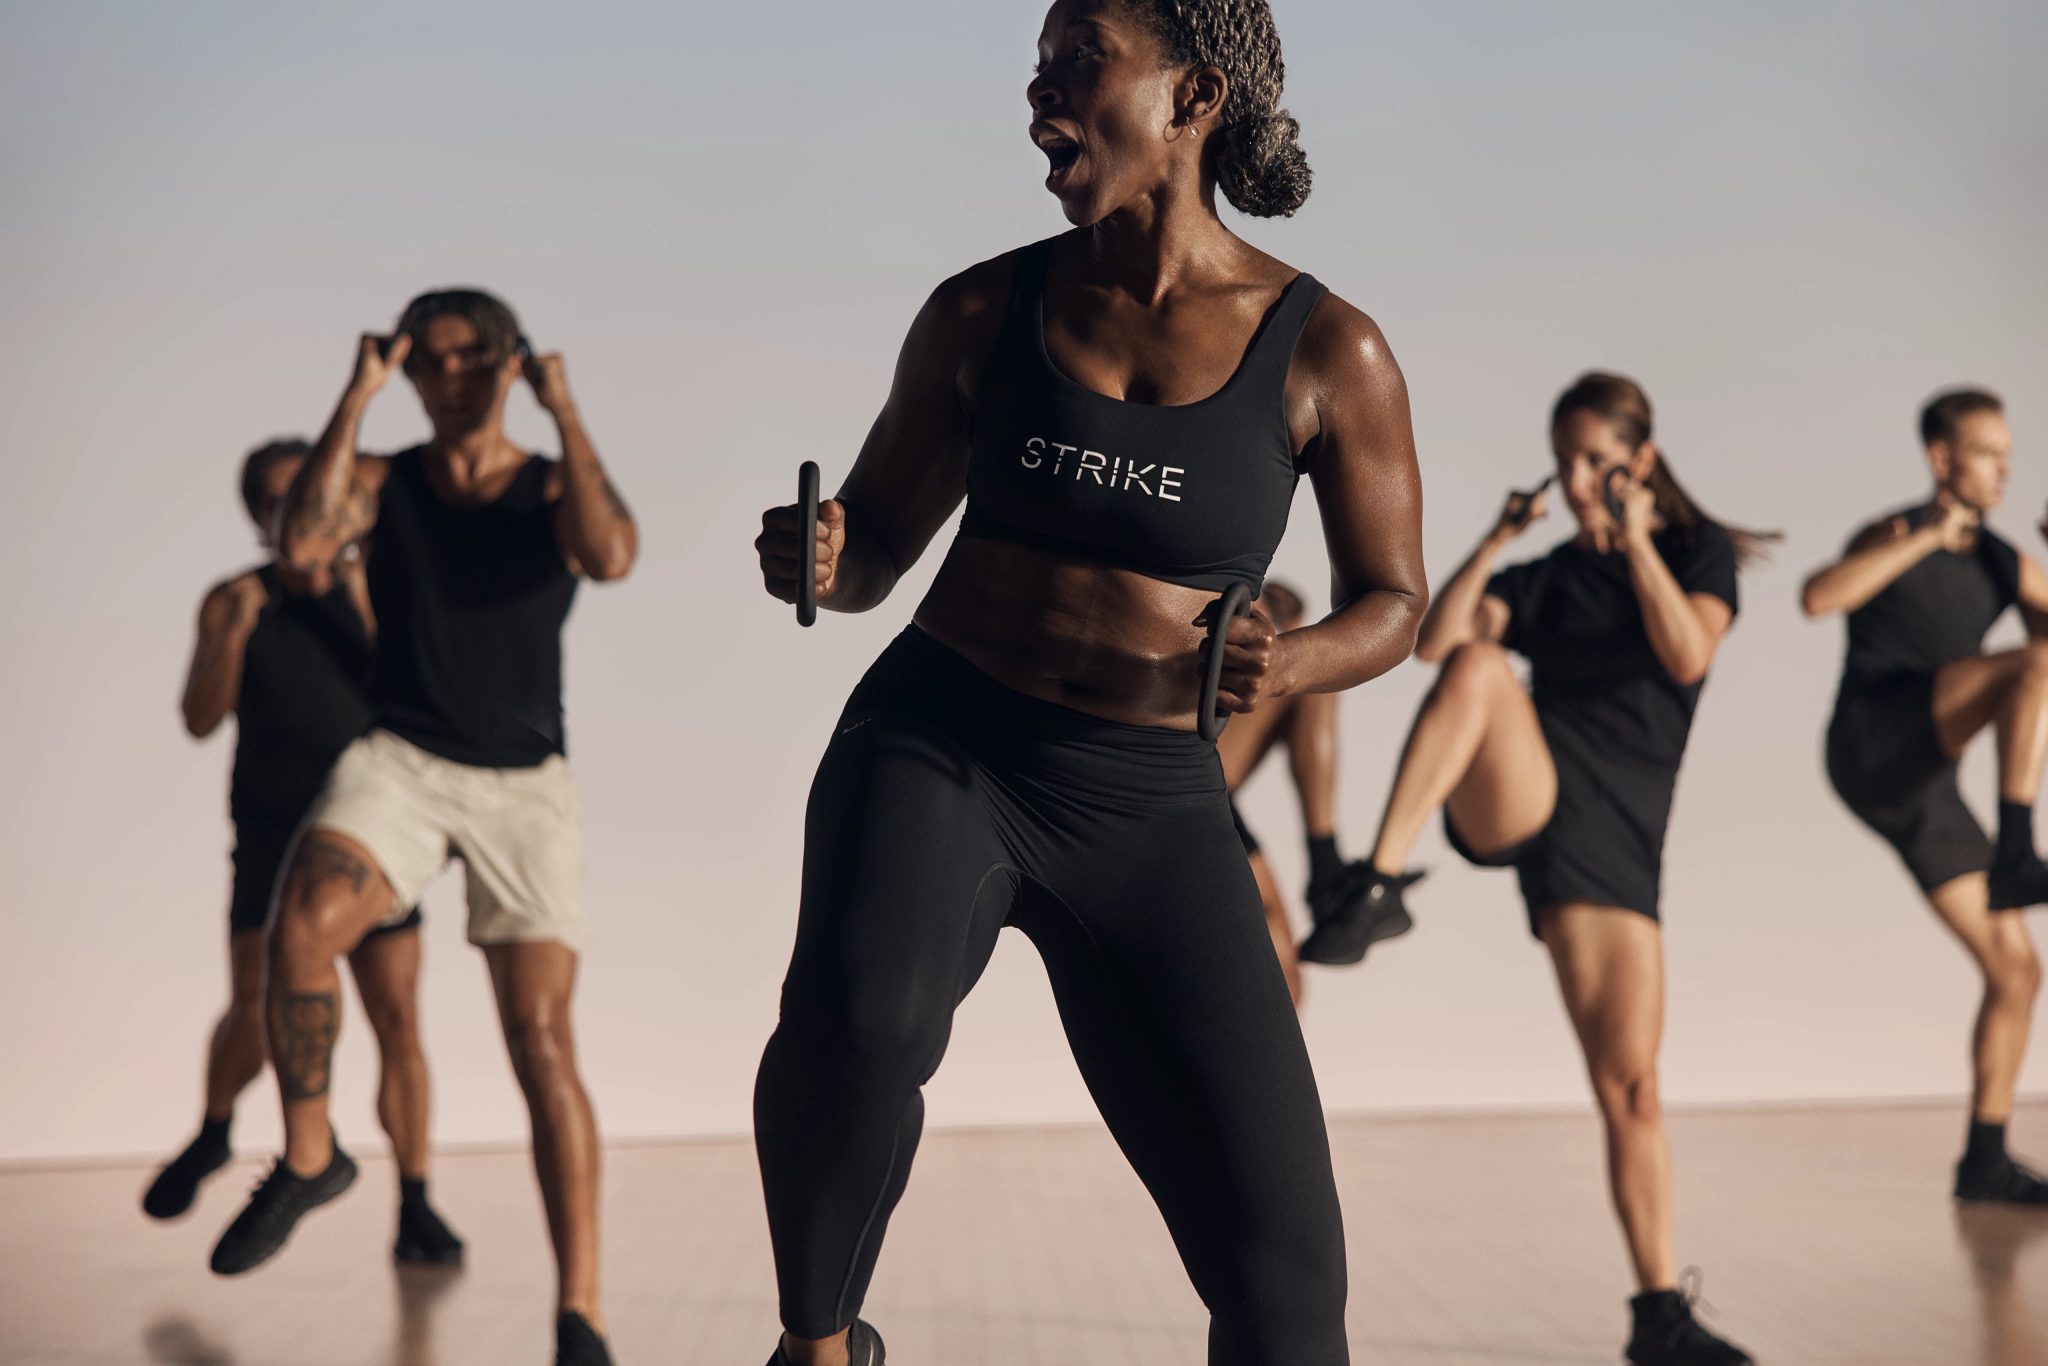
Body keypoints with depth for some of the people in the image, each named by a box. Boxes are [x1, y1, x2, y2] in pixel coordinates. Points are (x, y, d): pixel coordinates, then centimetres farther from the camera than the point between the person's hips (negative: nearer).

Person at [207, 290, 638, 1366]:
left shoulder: (555, 487, 1)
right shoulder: (379, 479, 4)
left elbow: (612, 557, -23)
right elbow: (301, 543, -18)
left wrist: (565, 410, -16)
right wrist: (355, 397, -14)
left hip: (523, 789, -1)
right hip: (398, 764, 1)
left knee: (541, 1046, -13)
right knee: (302, 928, -31)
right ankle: (307, 1160, -6)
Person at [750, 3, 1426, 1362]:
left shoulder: (1329, 351, -3)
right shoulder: (986, 313, 1)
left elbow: (1390, 601, 7)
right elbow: (875, 548, 11)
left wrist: (1290, 664, -16)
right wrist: (814, 557, -13)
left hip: (1150, 812, 0)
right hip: (935, 751, 0)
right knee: (857, 1015, -34)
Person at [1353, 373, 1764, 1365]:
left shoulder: (1700, 551, 13)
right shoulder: (1547, 578, 18)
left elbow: (1687, 657, -8)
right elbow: (1435, 641, 2)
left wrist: (1636, 542, -7)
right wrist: (1494, 543, -2)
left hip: (1617, 827, -1)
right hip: (1514, 797, 1)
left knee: (1629, 1079, -6)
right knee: (1482, 663, -32)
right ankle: (1381, 877, -39)